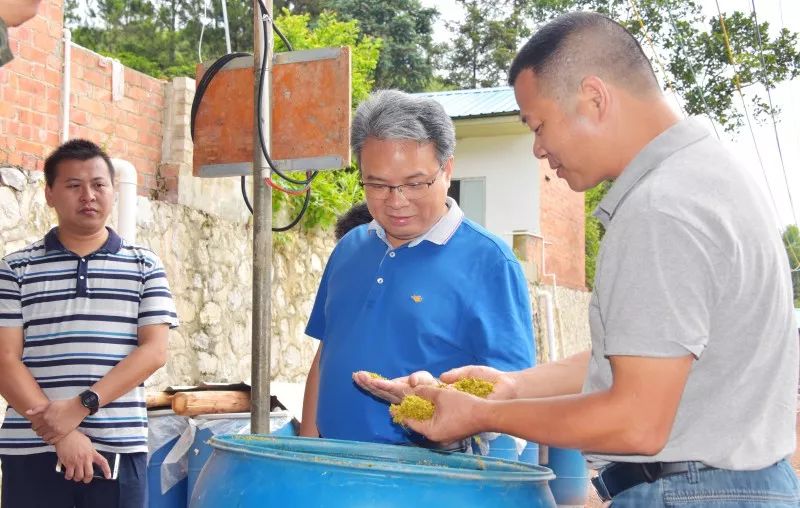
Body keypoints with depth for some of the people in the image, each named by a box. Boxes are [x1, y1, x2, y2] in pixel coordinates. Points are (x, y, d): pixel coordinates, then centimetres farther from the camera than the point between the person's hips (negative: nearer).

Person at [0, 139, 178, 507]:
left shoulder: (144, 267, 6)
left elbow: (154, 351, -2)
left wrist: (82, 406, -13)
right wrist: (62, 434, -13)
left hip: (117, 449, 0)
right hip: (32, 451, 0)